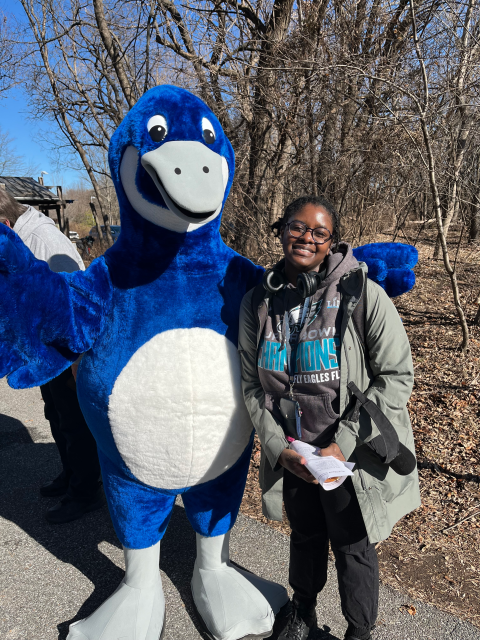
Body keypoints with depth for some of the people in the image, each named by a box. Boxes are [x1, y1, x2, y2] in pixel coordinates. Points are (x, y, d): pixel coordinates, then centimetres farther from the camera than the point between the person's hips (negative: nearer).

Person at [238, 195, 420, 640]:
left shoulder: (363, 294, -17)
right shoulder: (257, 303, -6)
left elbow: (396, 376, -14)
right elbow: (252, 385, 1)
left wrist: (344, 443, -19)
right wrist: (279, 446, -10)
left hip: (353, 456, -3)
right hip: (292, 456, 4)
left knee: (353, 548, 17)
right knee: (305, 535, 26)